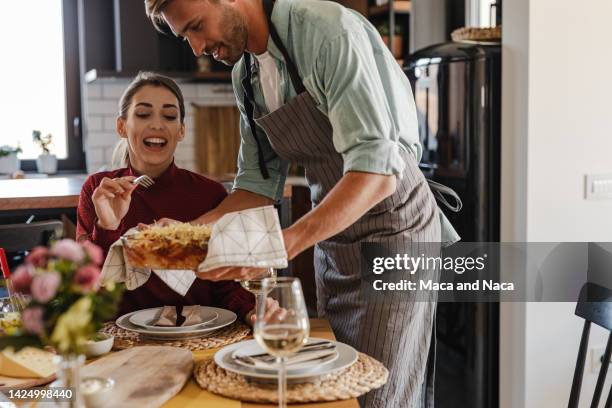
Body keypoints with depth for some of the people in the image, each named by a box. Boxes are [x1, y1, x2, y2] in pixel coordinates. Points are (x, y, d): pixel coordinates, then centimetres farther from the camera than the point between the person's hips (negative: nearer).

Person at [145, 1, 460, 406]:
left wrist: (285, 244, -38)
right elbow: (260, 182, 8)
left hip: (393, 227, -7)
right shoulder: (245, 72, 5)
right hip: (332, 242, 7)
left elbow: (377, 169, -29)